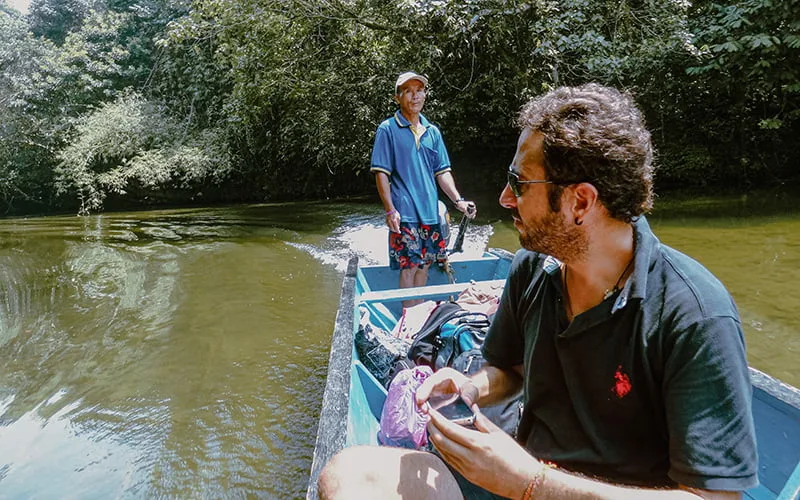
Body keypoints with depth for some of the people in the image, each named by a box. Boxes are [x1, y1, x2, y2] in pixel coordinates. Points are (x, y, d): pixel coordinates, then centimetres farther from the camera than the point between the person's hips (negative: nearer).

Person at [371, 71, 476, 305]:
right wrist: (390, 210, -15)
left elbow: (442, 172, 12)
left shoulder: (433, 131, 12)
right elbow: (381, 174, -8)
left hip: (431, 212, 6)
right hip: (405, 214, -5)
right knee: (408, 266, -3)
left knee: (424, 265, 13)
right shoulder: (388, 129, -3)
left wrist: (458, 200, -1)